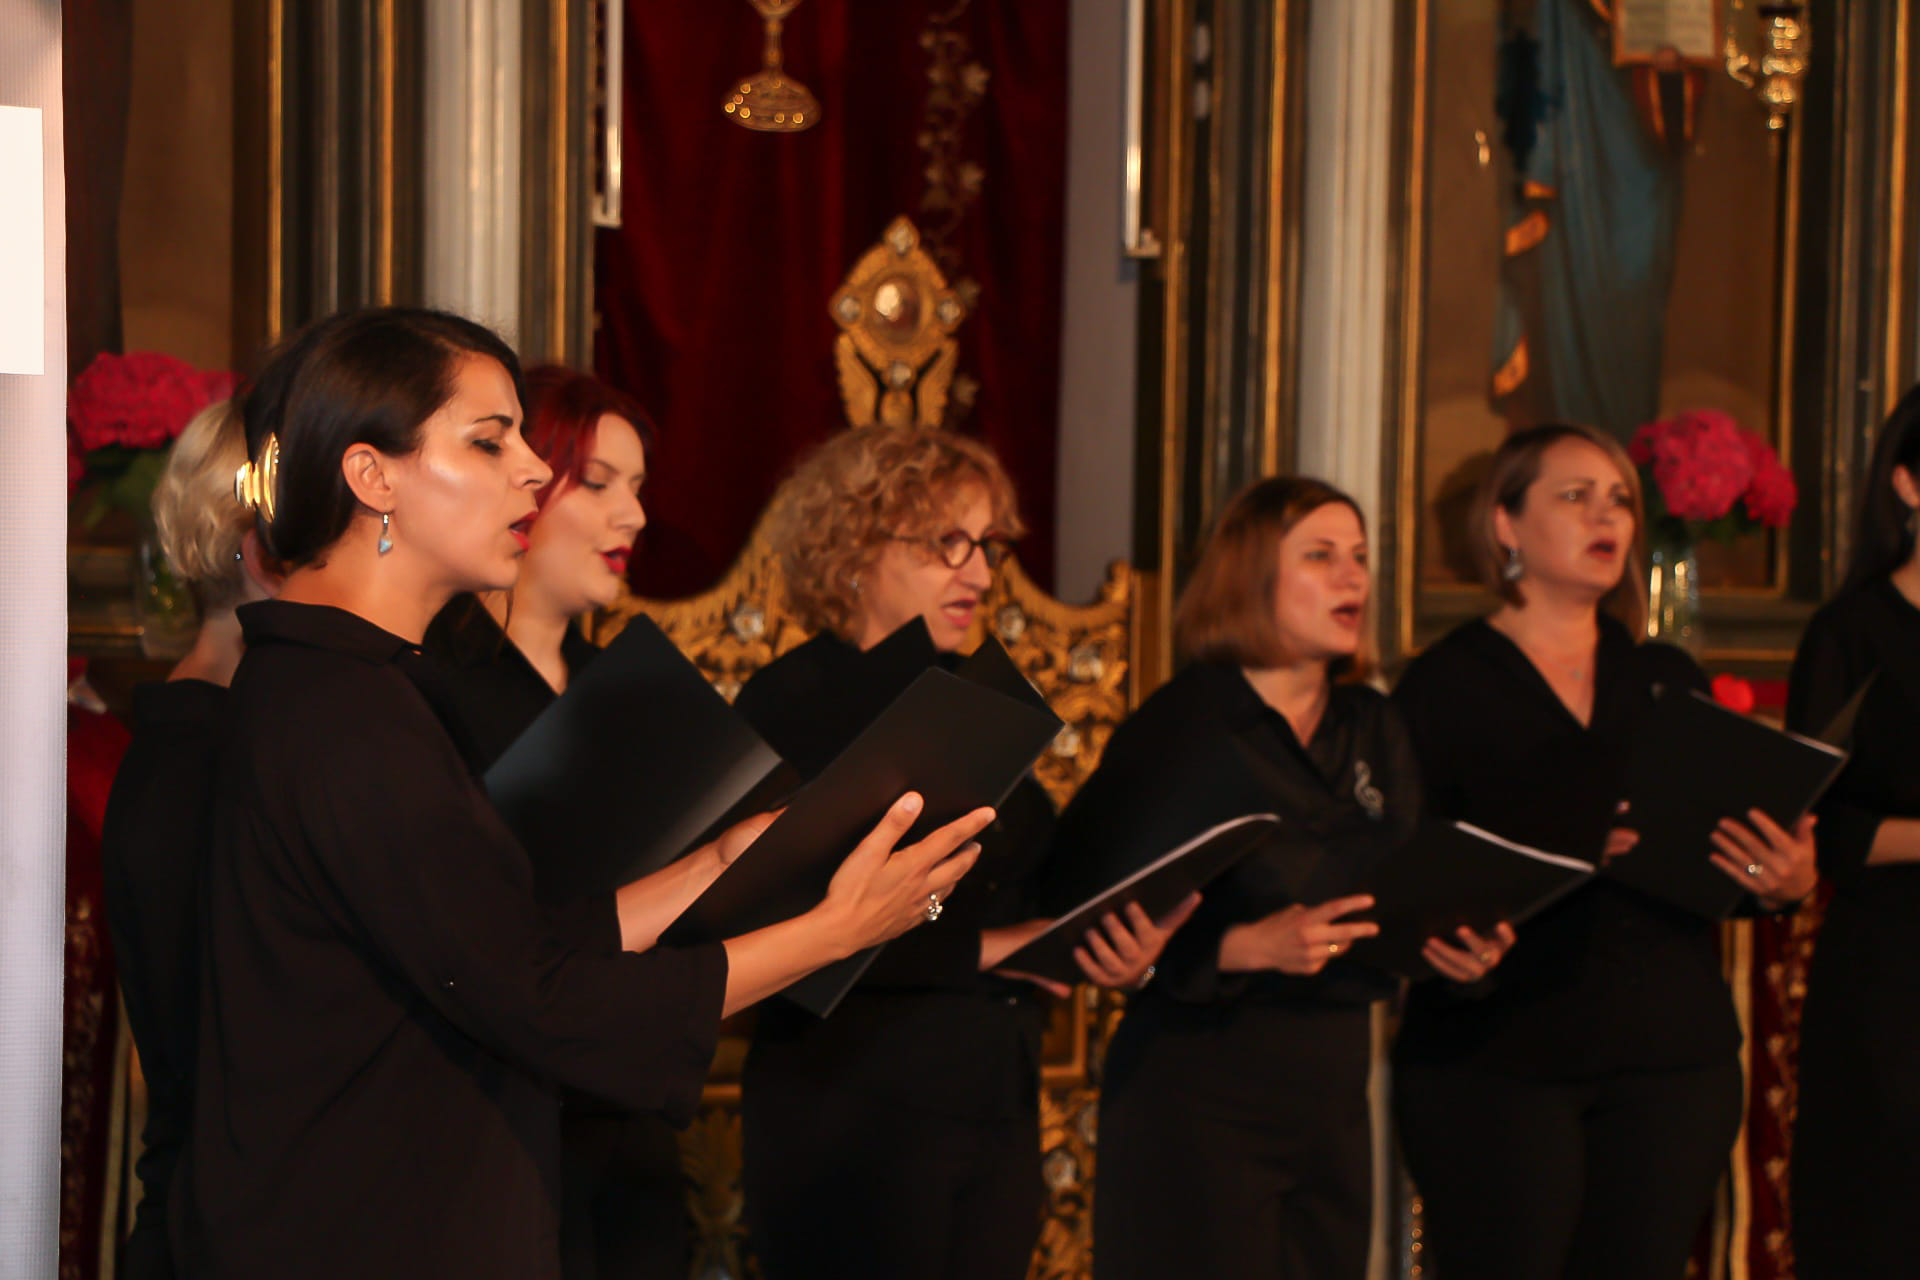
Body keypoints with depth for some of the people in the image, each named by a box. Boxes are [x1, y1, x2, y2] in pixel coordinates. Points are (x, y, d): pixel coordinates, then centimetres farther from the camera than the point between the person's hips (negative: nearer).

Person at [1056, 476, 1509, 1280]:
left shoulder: (1374, 730, 14)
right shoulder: (1180, 725, -8)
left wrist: (1454, 949, -4)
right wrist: (1246, 947, -22)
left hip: (1332, 1098, 7)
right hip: (1197, 1103, -6)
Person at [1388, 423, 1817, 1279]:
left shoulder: (1669, 681, 16)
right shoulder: (1447, 684, 0)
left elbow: (1722, 869, 16)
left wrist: (1785, 882, -6)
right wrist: (1541, 861, -21)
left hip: (1671, 1054, 4)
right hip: (1496, 1052, -4)